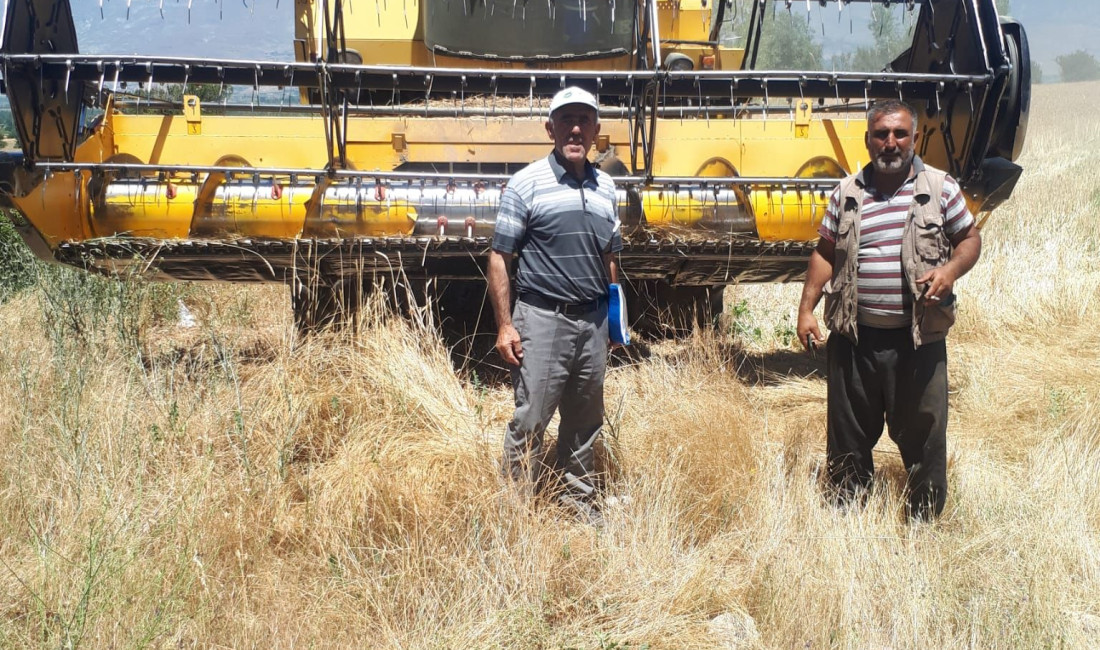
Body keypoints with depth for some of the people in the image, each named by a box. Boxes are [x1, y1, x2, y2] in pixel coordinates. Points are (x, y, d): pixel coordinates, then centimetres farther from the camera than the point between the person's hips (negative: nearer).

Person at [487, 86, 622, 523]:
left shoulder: (605, 187, 11)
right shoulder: (526, 184, -5)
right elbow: (499, 257, -6)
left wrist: (612, 316, 16)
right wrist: (504, 325, -11)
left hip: (593, 322, 5)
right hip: (543, 319, -5)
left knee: (585, 421, 14)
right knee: (529, 422, -2)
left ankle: (578, 498, 29)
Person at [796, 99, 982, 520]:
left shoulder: (939, 188, 2)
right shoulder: (847, 193, 6)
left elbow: (970, 239, 6)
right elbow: (825, 253, 10)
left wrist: (950, 271, -15)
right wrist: (806, 309, 3)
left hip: (918, 339, -1)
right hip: (854, 337, 2)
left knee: (922, 433, 6)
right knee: (848, 433, 11)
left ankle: (925, 518, 22)